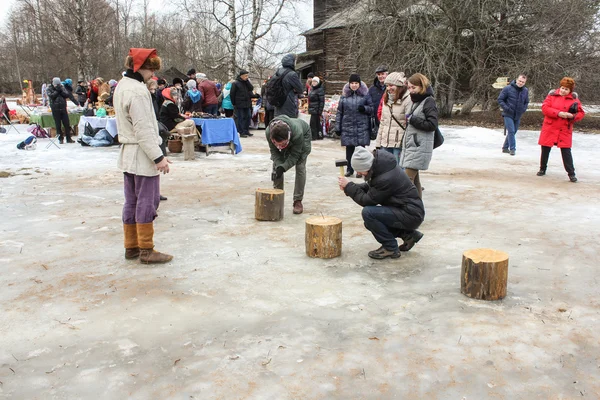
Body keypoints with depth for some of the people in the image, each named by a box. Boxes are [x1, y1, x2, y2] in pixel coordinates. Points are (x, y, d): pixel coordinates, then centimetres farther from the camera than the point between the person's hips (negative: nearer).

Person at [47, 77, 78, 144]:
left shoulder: (62, 87, 9)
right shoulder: (49, 89, 2)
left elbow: (67, 95, -4)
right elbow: (51, 95, -16)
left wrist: (61, 90, -12)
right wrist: (57, 90, -11)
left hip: (63, 108, 2)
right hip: (55, 109, -2)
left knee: (67, 124, 1)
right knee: (58, 125, 2)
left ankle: (68, 138, 9)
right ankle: (60, 139, 10)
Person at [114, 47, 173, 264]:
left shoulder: (121, 86, 13)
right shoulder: (137, 90, -18)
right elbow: (144, 129, -22)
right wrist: (158, 157, -21)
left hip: (128, 154, 10)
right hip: (142, 155, -10)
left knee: (132, 201, 13)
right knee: (147, 201, -3)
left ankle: (131, 246, 21)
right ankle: (146, 250, 4)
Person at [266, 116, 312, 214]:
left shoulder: (298, 133, -46)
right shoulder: (268, 132, -37)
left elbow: (294, 155, -33)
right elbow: (274, 151, -21)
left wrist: (283, 167, -42)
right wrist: (278, 165, -36)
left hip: (303, 135, -3)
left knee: (300, 167, -14)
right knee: (276, 166, -7)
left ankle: (298, 201, -7)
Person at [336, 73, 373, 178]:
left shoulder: (365, 94, 4)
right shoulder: (344, 95, 8)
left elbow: (371, 109, 8)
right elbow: (339, 112, 9)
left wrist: (364, 108, -14)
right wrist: (338, 127, 5)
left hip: (362, 126, -1)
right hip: (348, 126, 2)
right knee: (349, 148, 6)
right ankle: (349, 169, 18)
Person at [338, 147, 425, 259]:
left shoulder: (386, 179, -29)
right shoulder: (380, 166, -2)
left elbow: (368, 200, -19)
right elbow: (370, 188, 13)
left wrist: (349, 187, -11)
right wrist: (349, 187, -2)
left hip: (411, 215, -10)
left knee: (368, 213, -22)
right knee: (370, 221, 17)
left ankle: (390, 248, -7)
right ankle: (408, 234, 16)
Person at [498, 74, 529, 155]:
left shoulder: (525, 91, 4)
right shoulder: (508, 88, -11)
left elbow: (526, 102, 18)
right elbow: (500, 99, -6)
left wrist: (523, 109, 2)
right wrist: (506, 108, -15)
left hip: (517, 116, 5)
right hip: (508, 115, -5)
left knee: (513, 132, 11)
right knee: (511, 131, -12)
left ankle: (505, 147, 24)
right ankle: (512, 149, -3)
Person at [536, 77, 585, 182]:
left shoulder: (574, 98, 5)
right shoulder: (552, 95, 2)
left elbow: (581, 113, 5)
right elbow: (544, 107, -9)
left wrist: (573, 116, -17)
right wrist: (558, 113, -19)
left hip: (565, 129, 0)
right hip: (549, 128, 1)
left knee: (566, 151, -4)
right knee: (545, 149, 8)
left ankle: (571, 173, 1)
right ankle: (542, 169, 27)